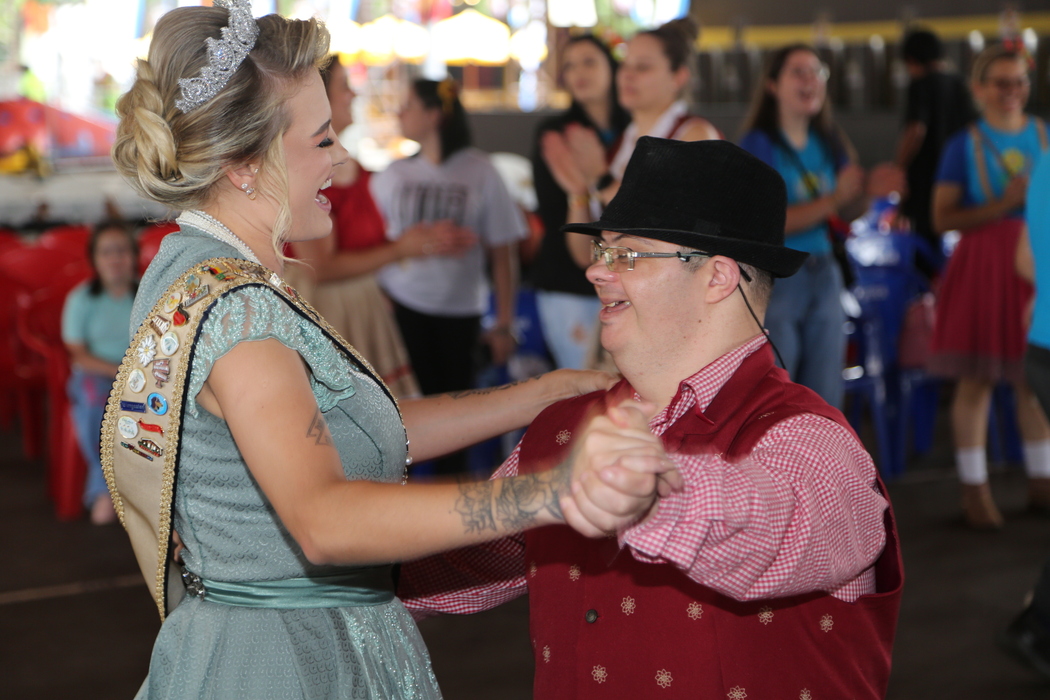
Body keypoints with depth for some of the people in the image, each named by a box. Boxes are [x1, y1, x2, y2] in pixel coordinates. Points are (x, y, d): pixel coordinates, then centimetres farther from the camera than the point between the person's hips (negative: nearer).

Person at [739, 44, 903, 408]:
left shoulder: (829, 143, 10)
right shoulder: (758, 144, -8)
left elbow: (845, 213, 16)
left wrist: (867, 191, -5)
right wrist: (833, 199, -23)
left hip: (824, 278, 6)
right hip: (775, 279, -6)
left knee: (825, 401, 8)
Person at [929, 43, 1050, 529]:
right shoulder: (964, 146, -3)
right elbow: (942, 219, -8)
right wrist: (1002, 205, -17)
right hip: (982, 261, -4)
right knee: (976, 378, -1)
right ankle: (974, 489, 8)